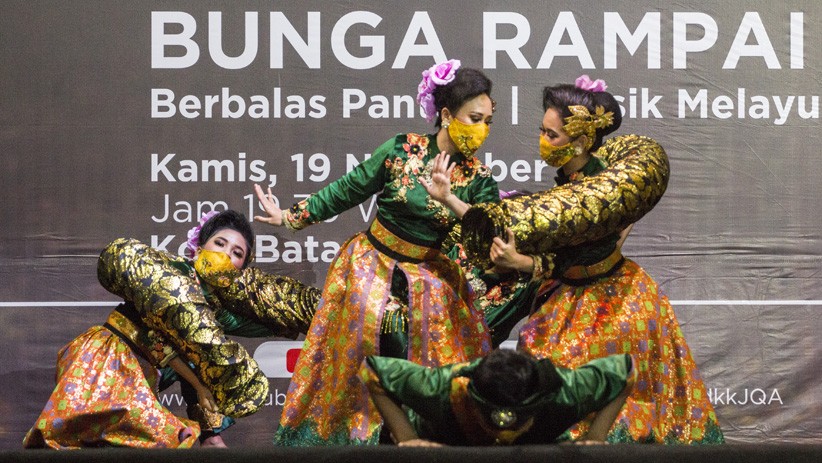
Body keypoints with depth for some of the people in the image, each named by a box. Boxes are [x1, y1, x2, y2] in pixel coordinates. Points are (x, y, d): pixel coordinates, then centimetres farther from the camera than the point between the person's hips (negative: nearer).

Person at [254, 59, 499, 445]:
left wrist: (449, 200, -32)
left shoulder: (477, 177, -5)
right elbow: (345, 192, -1)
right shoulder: (402, 149, -10)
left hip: (427, 280, 2)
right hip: (371, 265, -2)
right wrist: (290, 218, 4)